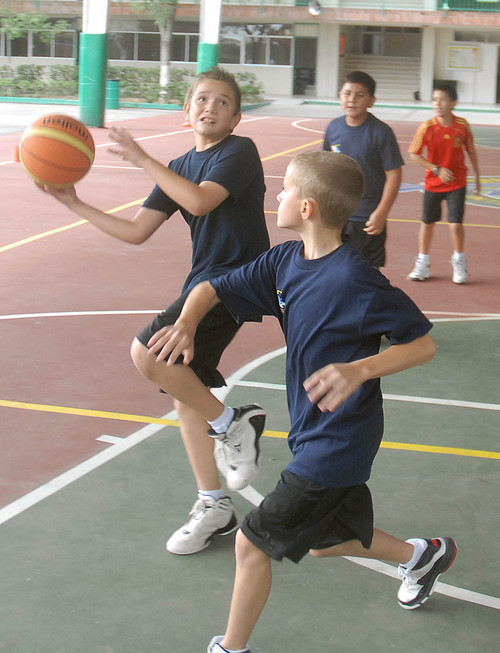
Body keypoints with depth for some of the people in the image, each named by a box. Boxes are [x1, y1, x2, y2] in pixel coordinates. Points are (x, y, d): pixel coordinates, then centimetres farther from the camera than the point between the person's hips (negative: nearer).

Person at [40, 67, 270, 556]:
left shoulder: (239, 151, -7)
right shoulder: (180, 168, 14)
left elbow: (200, 200, -25)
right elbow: (136, 232, 12)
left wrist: (140, 158, -19)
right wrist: (74, 203, 7)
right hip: (202, 282, 8)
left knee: (148, 352, -23)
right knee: (187, 395, 8)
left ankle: (231, 423, -5)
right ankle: (214, 507, 20)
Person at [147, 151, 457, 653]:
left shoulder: (354, 279, -25)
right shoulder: (285, 262, -1)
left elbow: (423, 343, -20)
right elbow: (212, 289, 6)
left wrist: (360, 370, -34)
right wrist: (186, 322, -16)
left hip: (337, 441, -9)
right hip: (312, 434, 9)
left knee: (253, 541, -3)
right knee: (322, 541, 25)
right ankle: (421, 555, 46)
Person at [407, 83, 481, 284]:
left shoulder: (463, 126, -9)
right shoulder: (427, 127, -14)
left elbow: (471, 151, 5)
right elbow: (414, 154, -11)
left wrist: (477, 176, 12)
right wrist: (437, 169, -19)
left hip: (457, 183, -1)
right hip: (433, 183, 1)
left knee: (456, 224, -6)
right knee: (427, 222, 10)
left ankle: (459, 262, 19)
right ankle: (423, 263, 28)